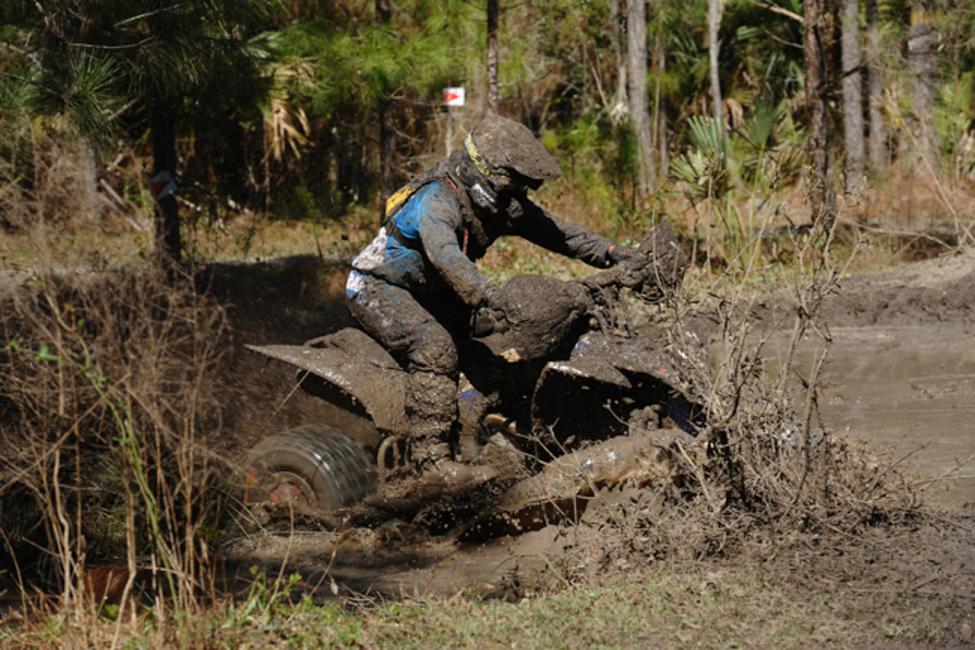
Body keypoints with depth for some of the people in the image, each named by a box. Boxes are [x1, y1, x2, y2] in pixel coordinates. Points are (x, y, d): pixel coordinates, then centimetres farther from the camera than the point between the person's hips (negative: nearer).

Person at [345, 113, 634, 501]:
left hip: (426, 293, 9)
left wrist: (611, 254, -7)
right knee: (434, 346, -33)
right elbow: (444, 255, -46)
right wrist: (488, 296, -60)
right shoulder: (437, 200, -28)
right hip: (378, 288, -9)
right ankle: (430, 462, -38)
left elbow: (555, 232, 4)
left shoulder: (504, 206, -1)